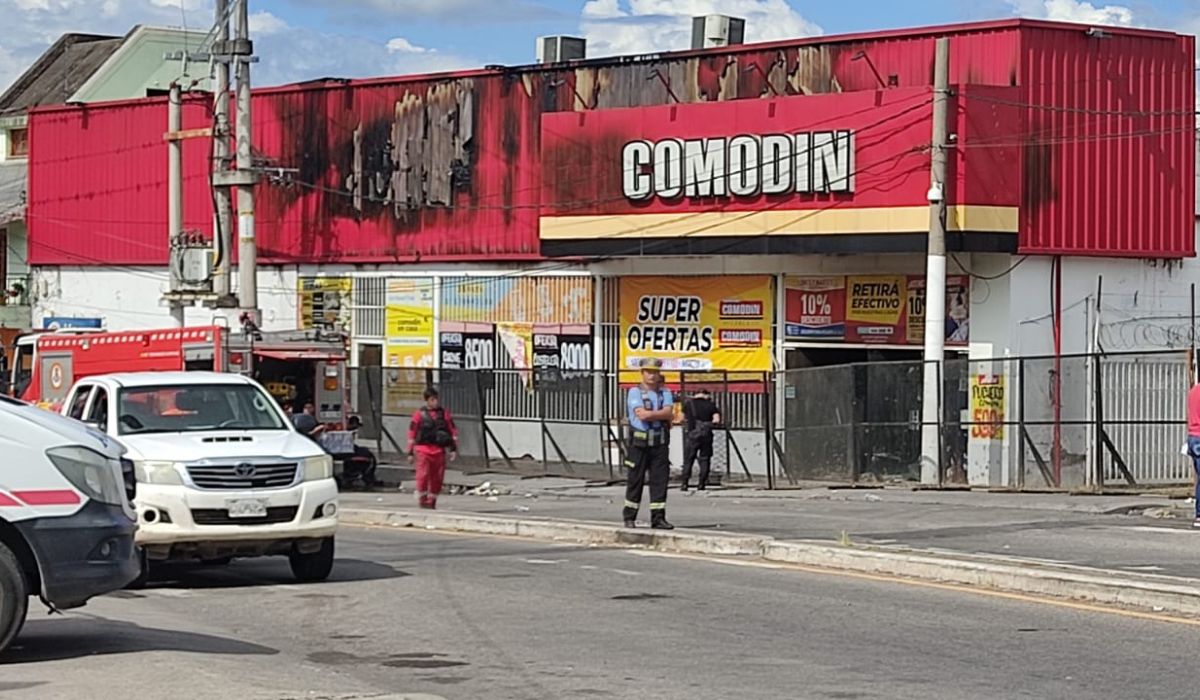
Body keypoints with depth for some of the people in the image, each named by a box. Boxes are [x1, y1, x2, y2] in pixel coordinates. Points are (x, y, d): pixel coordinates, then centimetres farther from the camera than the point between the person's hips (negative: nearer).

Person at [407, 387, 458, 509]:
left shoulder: (444, 413, 9)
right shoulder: (420, 414, 3)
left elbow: (453, 431, 10)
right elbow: (412, 433, 6)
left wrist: (454, 449, 3)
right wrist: (410, 452, 6)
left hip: (439, 450, 3)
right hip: (423, 449, -3)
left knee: (437, 478, 4)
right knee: (423, 475, -15)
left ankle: (432, 502, 17)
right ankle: (422, 500, -3)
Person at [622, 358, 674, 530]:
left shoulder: (665, 393, 11)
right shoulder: (635, 392, -1)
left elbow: (668, 412, -5)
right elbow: (640, 415, -15)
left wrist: (650, 414, -14)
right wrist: (663, 415, -7)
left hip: (660, 443, 3)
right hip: (640, 442, -3)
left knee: (660, 479, -1)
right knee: (635, 479, 2)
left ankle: (658, 518, 1)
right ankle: (629, 517, 12)